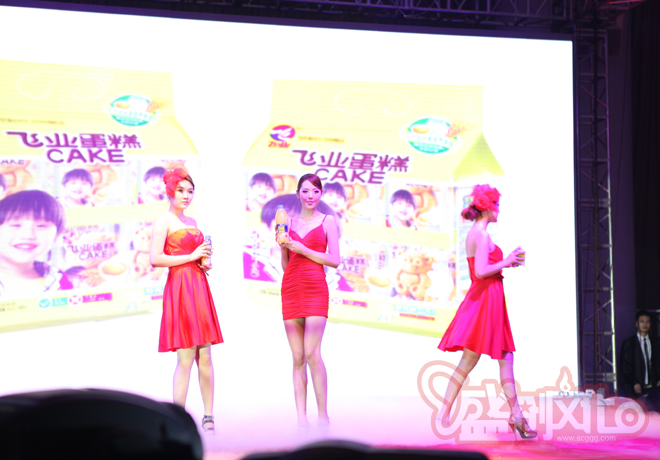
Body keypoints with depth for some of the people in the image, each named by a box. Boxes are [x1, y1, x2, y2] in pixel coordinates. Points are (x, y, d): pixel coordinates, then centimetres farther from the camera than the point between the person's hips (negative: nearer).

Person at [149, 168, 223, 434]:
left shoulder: (192, 222, 19)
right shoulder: (164, 221, -3)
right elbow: (155, 259, -14)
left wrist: (205, 262, 10)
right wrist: (191, 257, -12)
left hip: (199, 287, 7)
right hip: (179, 289, -7)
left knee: (205, 356, 6)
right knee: (186, 357, -8)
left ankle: (208, 417, 11)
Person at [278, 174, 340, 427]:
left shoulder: (327, 221, 5)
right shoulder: (289, 223, 15)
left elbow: (334, 261, -2)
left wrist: (303, 250, -8)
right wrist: (284, 247, 0)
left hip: (316, 288, -4)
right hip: (291, 288, 4)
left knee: (312, 353, -14)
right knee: (297, 357, 2)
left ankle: (323, 414, -5)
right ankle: (301, 418, 3)